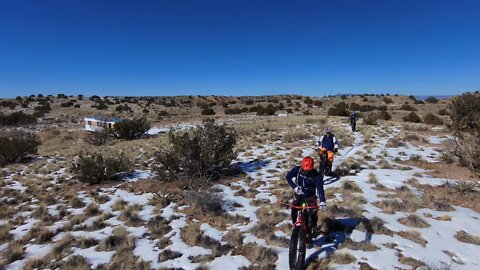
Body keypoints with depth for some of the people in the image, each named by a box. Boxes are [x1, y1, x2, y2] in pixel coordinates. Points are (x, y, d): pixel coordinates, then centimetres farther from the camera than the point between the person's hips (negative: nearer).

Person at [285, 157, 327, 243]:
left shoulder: (316, 176, -27)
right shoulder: (297, 169, -21)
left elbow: (320, 189, -34)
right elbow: (288, 177, -17)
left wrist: (322, 202, -48)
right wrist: (295, 187, -31)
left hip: (310, 195, -2)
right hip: (298, 194, 2)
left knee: (313, 213, -6)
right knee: (294, 211, -7)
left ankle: (313, 229, 24)